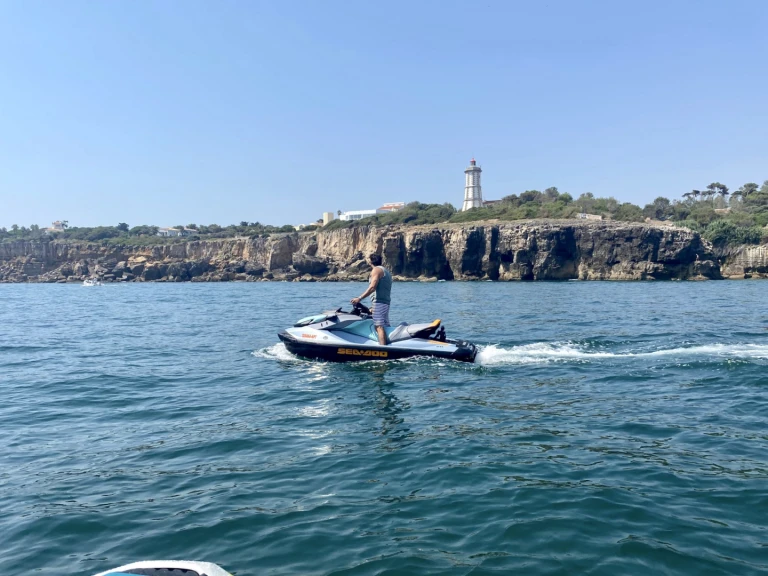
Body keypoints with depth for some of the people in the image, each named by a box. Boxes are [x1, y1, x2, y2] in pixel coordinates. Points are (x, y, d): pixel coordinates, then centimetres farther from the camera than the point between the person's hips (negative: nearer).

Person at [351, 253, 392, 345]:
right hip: (386, 302, 10)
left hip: (379, 301, -10)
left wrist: (359, 298, -19)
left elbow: (372, 287, -17)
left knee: (379, 326, -17)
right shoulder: (386, 271, 26)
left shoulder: (376, 270, -3)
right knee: (385, 326, 10)